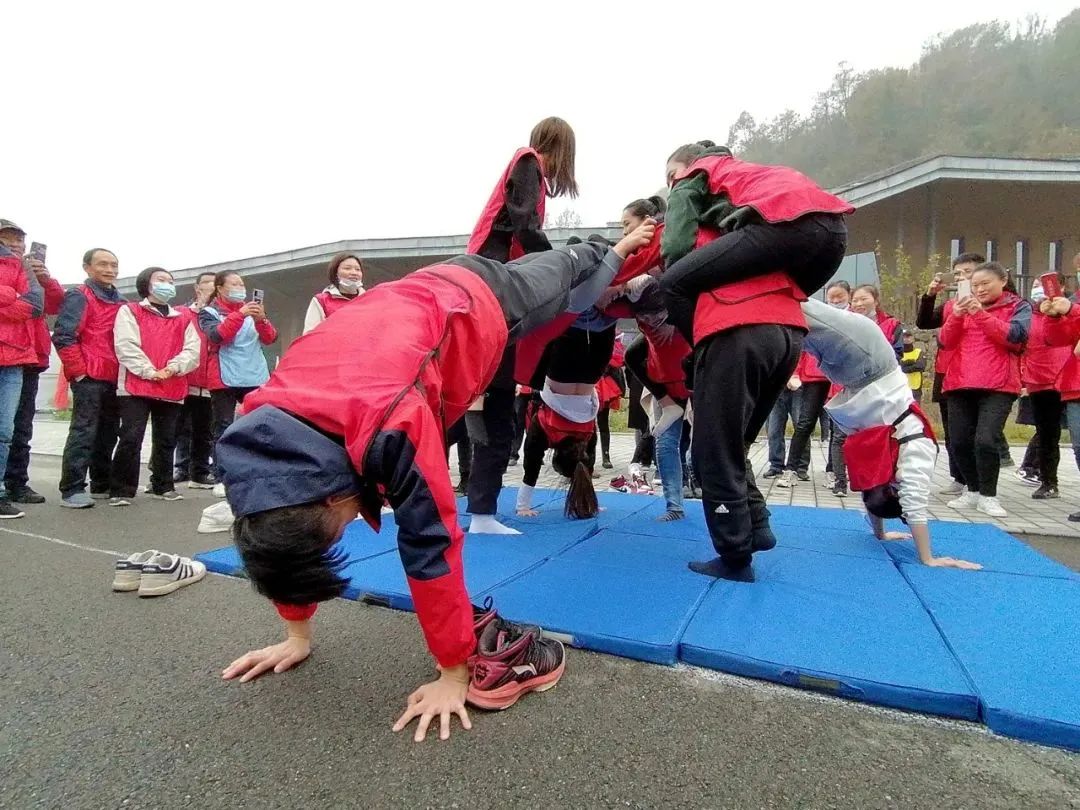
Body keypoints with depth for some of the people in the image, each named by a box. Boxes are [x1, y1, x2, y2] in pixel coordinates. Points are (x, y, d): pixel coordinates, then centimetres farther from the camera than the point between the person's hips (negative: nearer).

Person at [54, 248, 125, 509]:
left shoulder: (121, 303, 17)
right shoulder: (79, 296, -4)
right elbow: (63, 336, -12)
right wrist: (78, 370, -14)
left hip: (114, 378, 7)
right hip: (89, 377, -7)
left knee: (108, 434, 12)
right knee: (84, 432, -8)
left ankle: (102, 485, 21)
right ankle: (71, 490, -4)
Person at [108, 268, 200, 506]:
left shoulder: (183, 319, 18)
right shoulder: (129, 312, 7)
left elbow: (192, 350, 5)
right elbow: (126, 346, -7)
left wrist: (173, 368, -12)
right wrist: (151, 372, -15)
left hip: (173, 389, 4)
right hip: (136, 386, -4)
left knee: (167, 440, 10)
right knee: (131, 438, -8)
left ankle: (163, 486, 22)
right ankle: (122, 490, 0)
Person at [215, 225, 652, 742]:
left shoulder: (392, 425, -47)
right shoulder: (260, 424, -25)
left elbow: (431, 542, -40)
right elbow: (278, 518, -11)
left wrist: (453, 675, -29)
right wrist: (297, 636, -4)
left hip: (483, 300, -3)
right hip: (421, 295, 3)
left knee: (562, 277, 27)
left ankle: (612, 251, 59)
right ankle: (596, 252, 61)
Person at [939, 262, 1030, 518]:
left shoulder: (1019, 306, 7)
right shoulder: (965, 306, 18)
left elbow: (1015, 336, -12)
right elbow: (946, 342, 7)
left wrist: (982, 314, -18)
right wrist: (956, 316, -10)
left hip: (998, 386, -4)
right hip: (960, 384, 4)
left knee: (985, 440, -16)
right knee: (960, 442, 2)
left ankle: (988, 496, -1)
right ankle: (973, 491, 18)